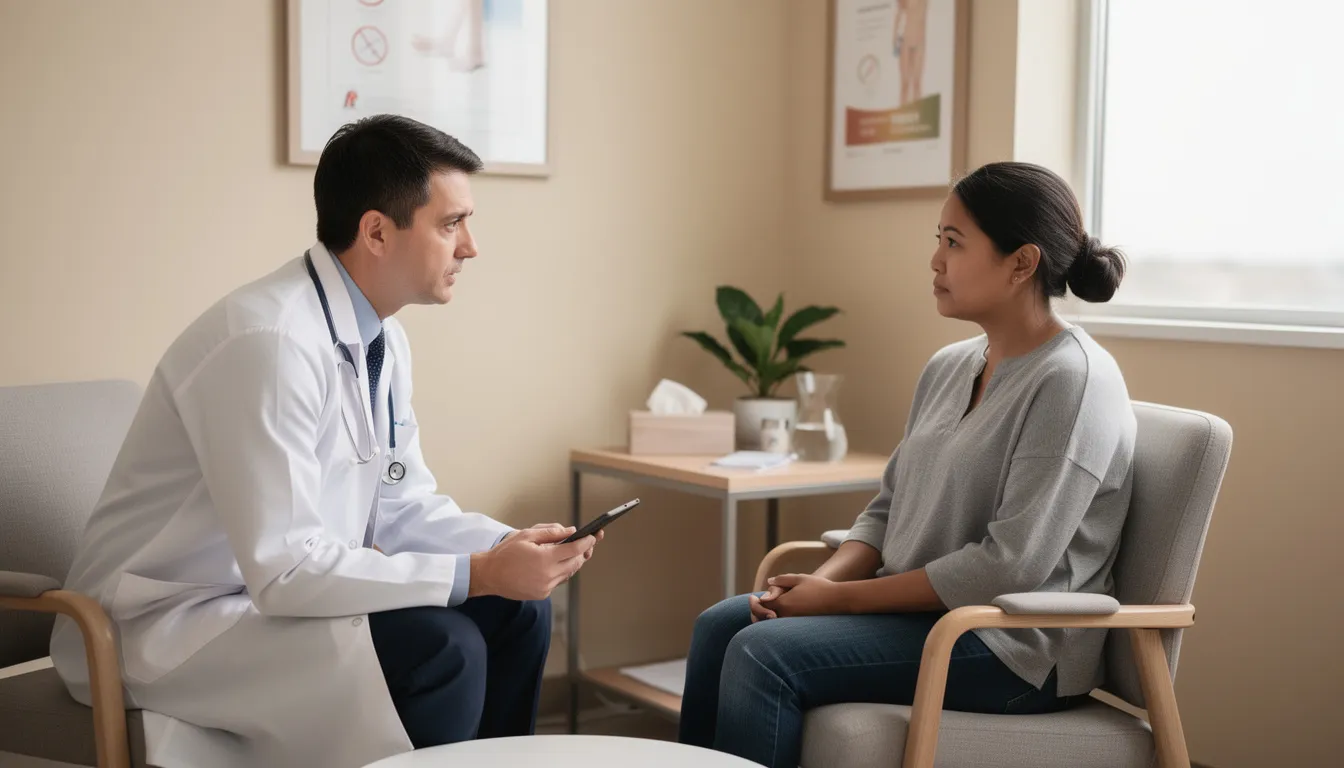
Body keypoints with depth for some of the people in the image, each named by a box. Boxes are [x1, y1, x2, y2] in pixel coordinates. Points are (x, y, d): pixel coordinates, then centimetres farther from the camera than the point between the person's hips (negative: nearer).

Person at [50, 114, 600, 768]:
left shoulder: (385, 338, 2)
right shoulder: (268, 342, -26)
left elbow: (402, 504, 9)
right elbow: (283, 569, -29)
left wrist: (511, 546, -9)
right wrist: (476, 573, -26)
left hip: (279, 586, 9)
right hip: (169, 625, -9)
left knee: (514, 609, -1)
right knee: (440, 647, -24)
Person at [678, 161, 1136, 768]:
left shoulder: (1072, 380, -16)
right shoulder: (948, 367, 11)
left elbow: (1010, 565, -21)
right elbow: (888, 508, 14)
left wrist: (844, 597, -17)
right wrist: (822, 581, -6)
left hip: (1012, 644, -8)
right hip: (914, 608, 8)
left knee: (763, 653, -22)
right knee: (720, 625, -4)